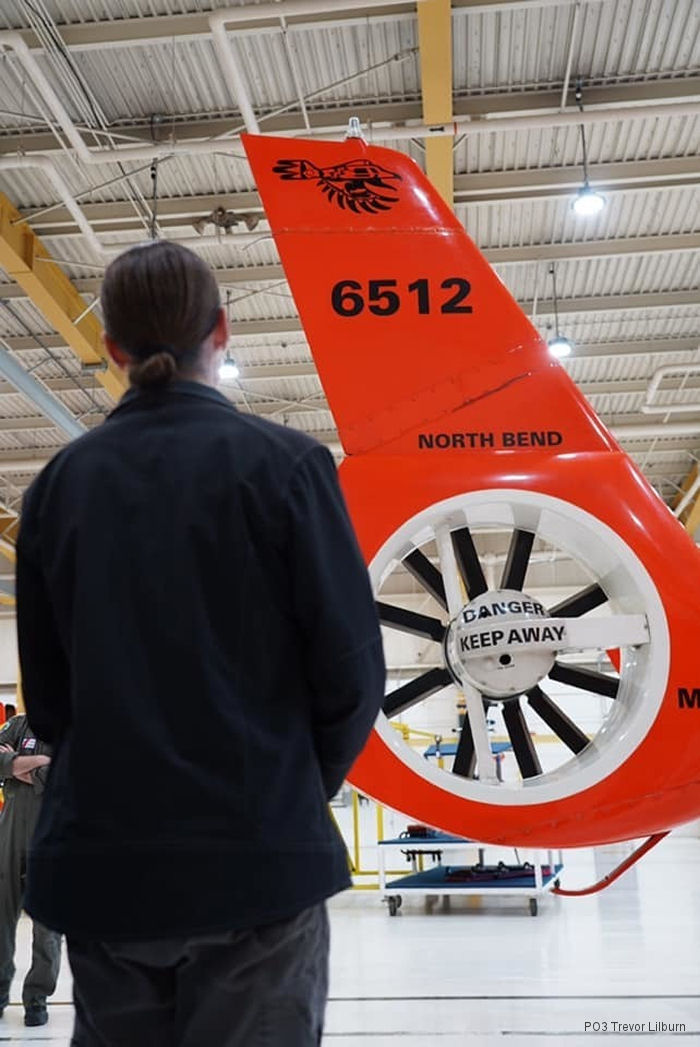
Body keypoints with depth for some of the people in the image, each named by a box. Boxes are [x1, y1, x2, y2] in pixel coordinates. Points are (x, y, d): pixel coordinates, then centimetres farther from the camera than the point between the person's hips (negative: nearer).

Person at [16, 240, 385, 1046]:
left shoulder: (59, 482, 2)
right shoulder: (282, 462, -9)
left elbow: (46, 687, 6)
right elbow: (350, 670, -9)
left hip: (99, 858, 4)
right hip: (257, 853, -3)